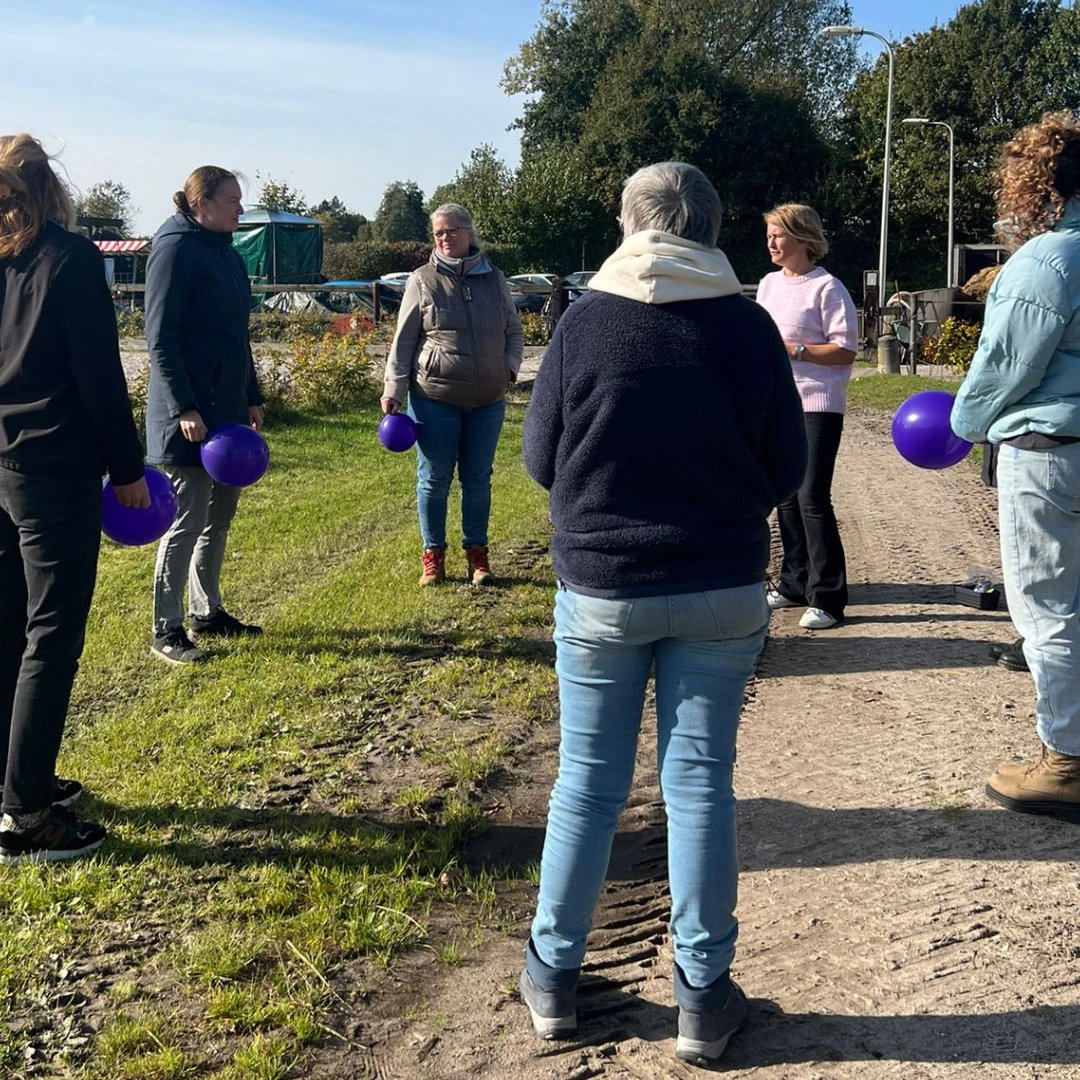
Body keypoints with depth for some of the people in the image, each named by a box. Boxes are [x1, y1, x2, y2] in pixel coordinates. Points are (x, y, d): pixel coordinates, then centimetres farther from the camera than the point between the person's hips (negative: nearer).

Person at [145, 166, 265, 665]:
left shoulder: (227, 254, 15)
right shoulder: (175, 250, -11)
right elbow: (160, 339, -16)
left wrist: (251, 398, 19)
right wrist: (184, 409, -21)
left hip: (227, 408, 9)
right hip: (190, 414, -9)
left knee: (220, 515, 14)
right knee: (187, 520, -4)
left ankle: (207, 612, 26)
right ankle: (166, 630, 5)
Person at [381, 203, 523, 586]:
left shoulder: (494, 280, 7)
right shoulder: (423, 281, -1)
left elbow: (514, 332, 16)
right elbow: (403, 341, 0)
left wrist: (510, 366, -2)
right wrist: (394, 390, -5)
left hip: (487, 400, 3)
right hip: (434, 399, -2)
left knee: (478, 480, 10)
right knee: (434, 479, 5)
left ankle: (476, 554, 22)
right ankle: (433, 555, 17)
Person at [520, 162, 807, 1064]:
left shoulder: (585, 321, -7)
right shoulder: (748, 325, -6)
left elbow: (541, 460, -1)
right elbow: (786, 467, 1)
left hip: (601, 586, 0)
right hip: (724, 590, 0)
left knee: (588, 781, 12)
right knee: (701, 783, 9)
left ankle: (554, 976, 25)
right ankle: (703, 998, 18)